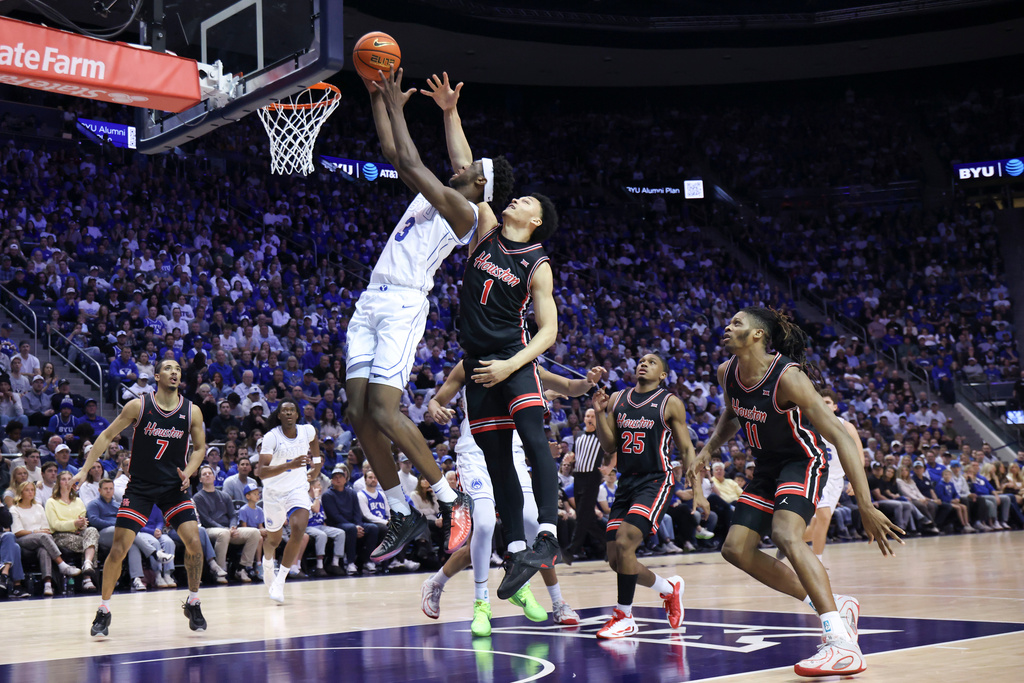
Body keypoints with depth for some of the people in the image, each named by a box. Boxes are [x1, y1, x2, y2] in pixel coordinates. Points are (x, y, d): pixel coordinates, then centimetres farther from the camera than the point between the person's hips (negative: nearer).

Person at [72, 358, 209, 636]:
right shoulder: (138, 405, -7)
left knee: (194, 542, -12)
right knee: (119, 548, -6)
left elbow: (200, 448, 9)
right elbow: (107, 435, -1)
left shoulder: (192, 411, -3)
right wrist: (84, 470, -7)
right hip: (139, 486, -1)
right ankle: (104, 611, 12)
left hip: (174, 486, 1)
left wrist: (188, 473, -8)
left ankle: (193, 604, 9)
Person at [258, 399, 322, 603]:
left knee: (298, 531, -24)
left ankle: (279, 581, -14)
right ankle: (268, 563, 54)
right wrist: (289, 465, -43)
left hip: (298, 489, 1)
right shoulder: (271, 437, -20)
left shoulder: (307, 431, -9)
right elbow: (262, 472, -30)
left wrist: (316, 465, 16)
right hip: (274, 492, -1)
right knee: (273, 539, 16)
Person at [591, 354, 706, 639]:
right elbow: (610, 447, 9)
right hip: (626, 483, 6)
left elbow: (686, 449, 0)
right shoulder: (617, 399, 11)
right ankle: (669, 588, 29)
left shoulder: (670, 403, -1)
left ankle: (625, 617, -9)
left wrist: (697, 491, -8)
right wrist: (599, 413, -6)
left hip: (655, 482, -6)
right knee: (616, 560, 4)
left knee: (624, 543, -23)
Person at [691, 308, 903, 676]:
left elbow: (840, 437, -32)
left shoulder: (787, 377, -28)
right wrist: (709, 448, 3)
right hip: (767, 467, 8)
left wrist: (866, 506, -37)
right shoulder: (727, 372, -6)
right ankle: (835, 607, 10)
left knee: (785, 534, -33)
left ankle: (843, 645, -36)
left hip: (803, 463, -8)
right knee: (735, 549, 3)